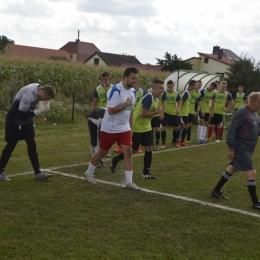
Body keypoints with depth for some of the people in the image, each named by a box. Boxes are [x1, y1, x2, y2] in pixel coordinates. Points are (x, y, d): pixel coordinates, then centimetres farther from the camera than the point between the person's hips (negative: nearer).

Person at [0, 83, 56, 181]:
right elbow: (22, 115, -29)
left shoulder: (39, 88, -5)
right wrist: (39, 111, -27)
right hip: (15, 121, -8)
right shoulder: (28, 95, -32)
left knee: (32, 145, 4)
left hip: (27, 120, 8)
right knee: (11, 146, 0)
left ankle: (37, 173, 7)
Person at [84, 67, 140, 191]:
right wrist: (126, 104, -21)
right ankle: (88, 173, 31)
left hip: (124, 129, 6)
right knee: (102, 152, 8)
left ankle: (129, 182, 0)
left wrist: (130, 127, 15)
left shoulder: (133, 92, 4)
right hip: (109, 129, -6)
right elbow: (110, 110, -26)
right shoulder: (116, 90, -21)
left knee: (128, 152, -6)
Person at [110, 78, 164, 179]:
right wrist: (156, 112, -18)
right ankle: (115, 160, 24)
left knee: (149, 148, 4)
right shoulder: (149, 97, -24)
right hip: (137, 127, -8)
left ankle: (146, 173, 12)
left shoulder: (156, 99, 4)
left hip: (146, 127, 8)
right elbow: (143, 114, -26)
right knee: (133, 150, 2)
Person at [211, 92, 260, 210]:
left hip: (248, 148, 10)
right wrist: (231, 148, -22)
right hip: (240, 147, -10)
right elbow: (231, 130, -21)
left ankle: (216, 191, 31)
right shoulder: (242, 112, -20)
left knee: (232, 168, 18)